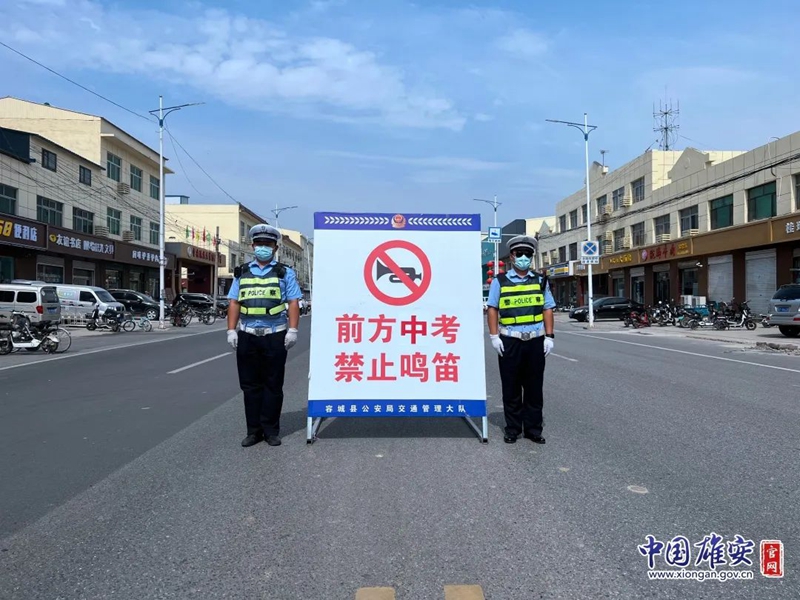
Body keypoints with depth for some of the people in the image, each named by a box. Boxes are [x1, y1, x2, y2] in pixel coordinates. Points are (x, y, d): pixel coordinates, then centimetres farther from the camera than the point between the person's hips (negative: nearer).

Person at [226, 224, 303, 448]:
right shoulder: (242, 273, 14)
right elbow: (234, 303, 11)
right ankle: (254, 430, 16)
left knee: (273, 385, 4)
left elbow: (293, 303, 0)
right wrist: (231, 330, 2)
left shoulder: (285, 273, 6)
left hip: (275, 336, -3)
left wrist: (293, 330, -10)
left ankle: (271, 430, 13)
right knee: (250, 385, 7)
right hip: (247, 336, 3)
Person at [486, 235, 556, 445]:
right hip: (509, 341, -2)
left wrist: (549, 336, 2)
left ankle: (533, 429, 19)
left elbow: (547, 310, 10)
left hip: (536, 341, 2)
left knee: (534, 388, 8)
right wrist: (494, 336, -6)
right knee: (511, 388, 6)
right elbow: (492, 309, 1)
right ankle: (512, 429, 17)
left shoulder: (540, 281, 11)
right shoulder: (500, 281, 4)